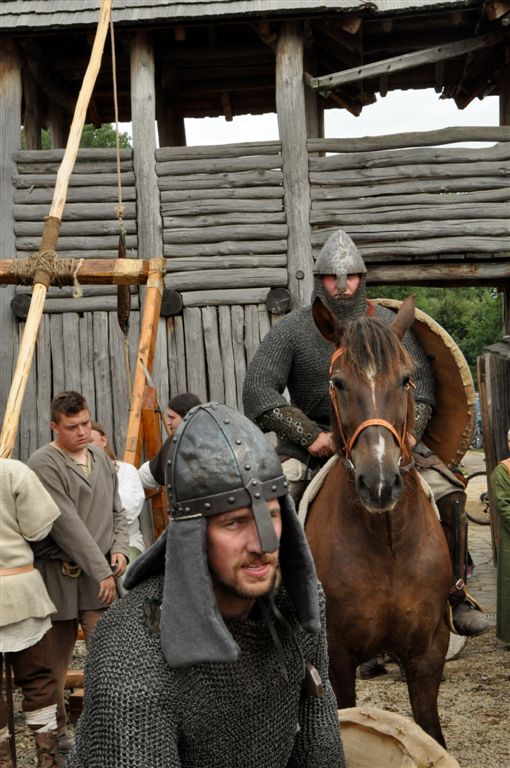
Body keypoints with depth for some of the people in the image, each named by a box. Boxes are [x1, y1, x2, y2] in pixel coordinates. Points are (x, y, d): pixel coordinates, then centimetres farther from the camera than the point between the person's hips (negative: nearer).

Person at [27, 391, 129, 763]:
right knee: (56, 659, 7)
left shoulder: (101, 458, 11)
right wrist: (102, 571, -16)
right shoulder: (43, 464, -11)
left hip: (100, 575, 5)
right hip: (59, 575, -5)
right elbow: (67, 525, -16)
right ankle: (55, 730, 22)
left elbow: (117, 510, 18)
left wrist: (119, 548, -1)